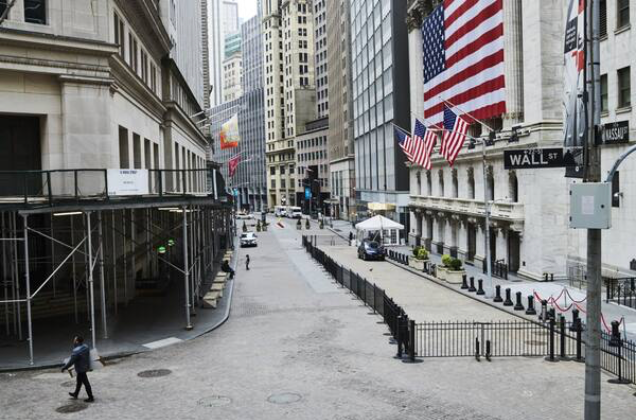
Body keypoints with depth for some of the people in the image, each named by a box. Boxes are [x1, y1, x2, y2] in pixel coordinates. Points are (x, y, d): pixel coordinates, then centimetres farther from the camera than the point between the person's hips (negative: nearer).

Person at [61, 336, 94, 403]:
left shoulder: (77, 351, -29)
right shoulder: (85, 347, -2)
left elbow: (71, 361, -24)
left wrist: (64, 368, -11)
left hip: (81, 369, -9)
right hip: (86, 366, 9)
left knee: (86, 383, 2)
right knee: (79, 381, 25)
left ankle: (91, 398, 11)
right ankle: (75, 394, 42)